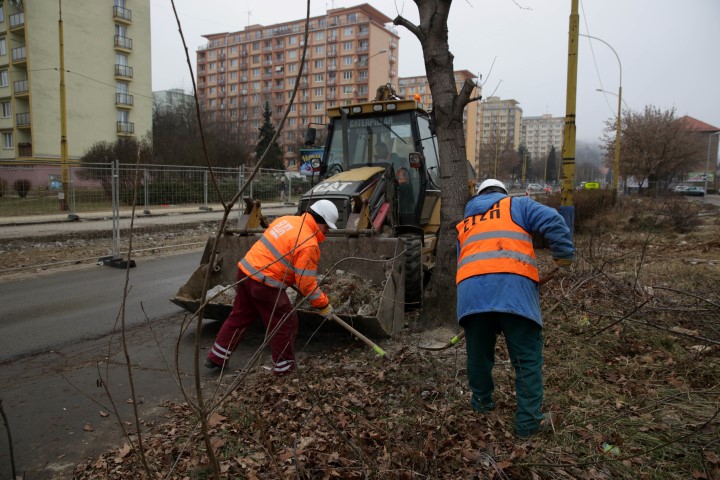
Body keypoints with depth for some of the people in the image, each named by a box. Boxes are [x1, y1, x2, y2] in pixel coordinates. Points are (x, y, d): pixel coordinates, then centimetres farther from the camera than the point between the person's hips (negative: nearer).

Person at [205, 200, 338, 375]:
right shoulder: (309, 244, -17)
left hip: (246, 269, 9)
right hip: (264, 284, -9)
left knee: (239, 316, 23)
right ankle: (284, 367, 21)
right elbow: (306, 283, -15)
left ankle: (216, 357, 34)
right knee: (285, 324, 8)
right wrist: (323, 305, -3)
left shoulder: (286, 219, 8)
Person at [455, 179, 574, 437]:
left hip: (470, 290, 4)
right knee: (527, 357, 7)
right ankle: (528, 421, 12)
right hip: (512, 285, -3)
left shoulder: (464, 224, 33)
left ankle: (481, 401, 39)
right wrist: (564, 255, 16)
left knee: (478, 352, 20)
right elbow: (554, 222, 6)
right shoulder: (517, 205, 21)